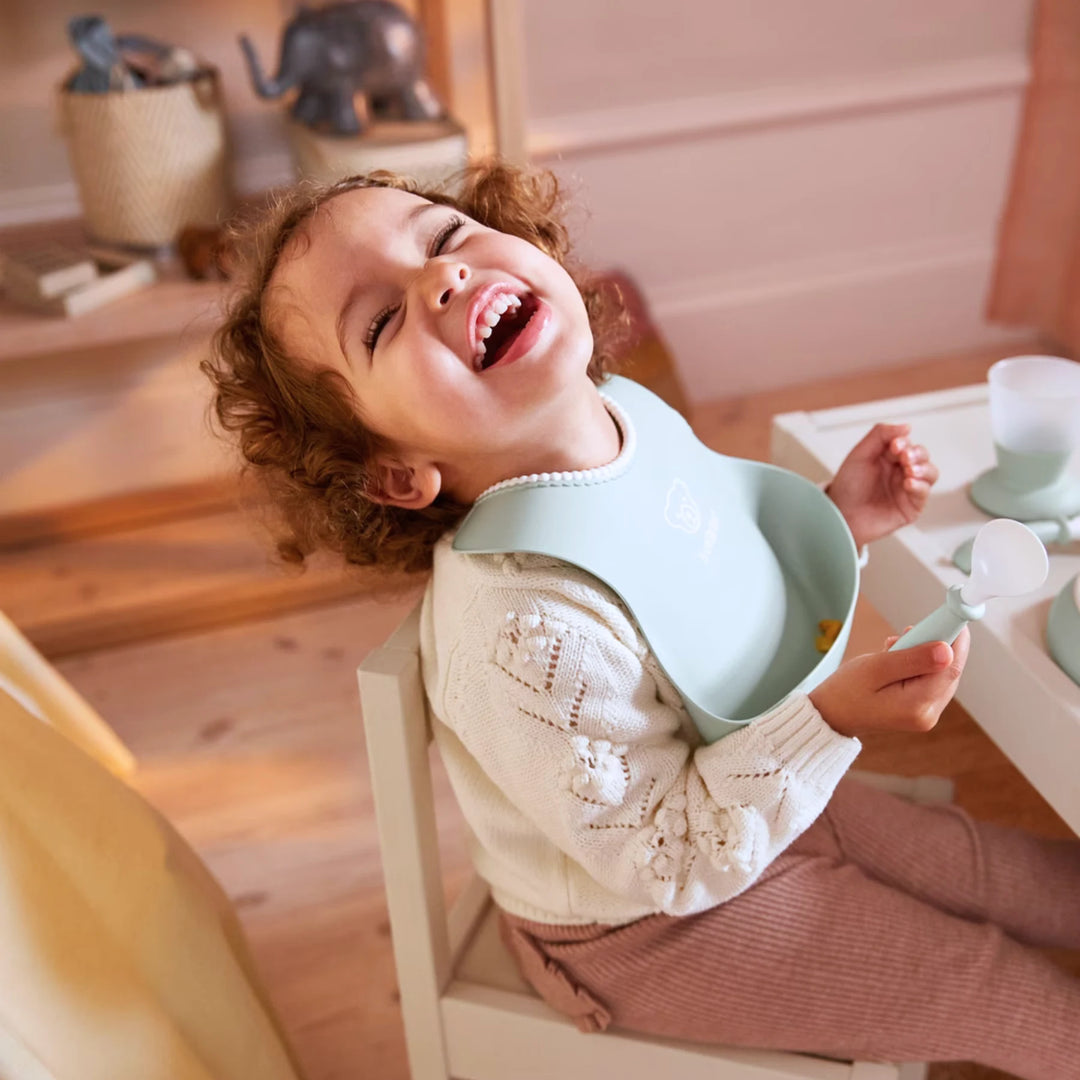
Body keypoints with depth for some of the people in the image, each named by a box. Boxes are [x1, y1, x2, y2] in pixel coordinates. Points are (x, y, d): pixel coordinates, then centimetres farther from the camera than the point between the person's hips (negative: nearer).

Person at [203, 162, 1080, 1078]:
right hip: (652, 928, -7)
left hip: (749, 790, 7)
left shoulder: (632, 420, -15)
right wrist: (829, 719, -33)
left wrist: (835, 523, -9)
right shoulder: (526, 636, -39)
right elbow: (673, 858, -25)